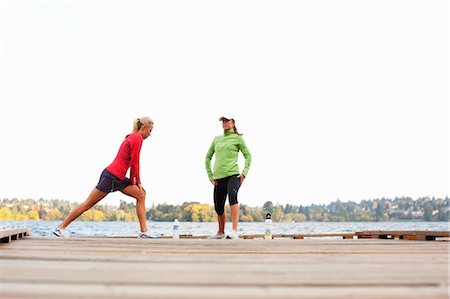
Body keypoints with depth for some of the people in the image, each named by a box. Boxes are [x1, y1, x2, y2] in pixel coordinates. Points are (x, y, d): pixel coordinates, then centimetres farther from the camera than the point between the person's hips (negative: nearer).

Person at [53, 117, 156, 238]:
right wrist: (133, 181, 2)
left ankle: (144, 232, -2)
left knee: (141, 194, 2)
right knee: (88, 204, -4)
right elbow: (134, 163, -11)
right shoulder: (137, 138, -10)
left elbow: (133, 163, 19)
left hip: (119, 179, 10)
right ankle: (60, 227, 5)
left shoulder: (132, 137, 19)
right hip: (111, 176, -10)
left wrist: (137, 182, 14)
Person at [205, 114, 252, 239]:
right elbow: (208, 157, 23)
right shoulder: (216, 139, 17)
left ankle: (234, 231, -40)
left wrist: (244, 172, -8)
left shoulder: (238, 138, 6)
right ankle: (221, 233, 32)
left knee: (232, 195, -33)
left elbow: (248, 156, 5)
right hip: (219, 177, 5)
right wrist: (210, 175, 13)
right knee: (218, 207, 9)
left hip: (233, 174, -5)